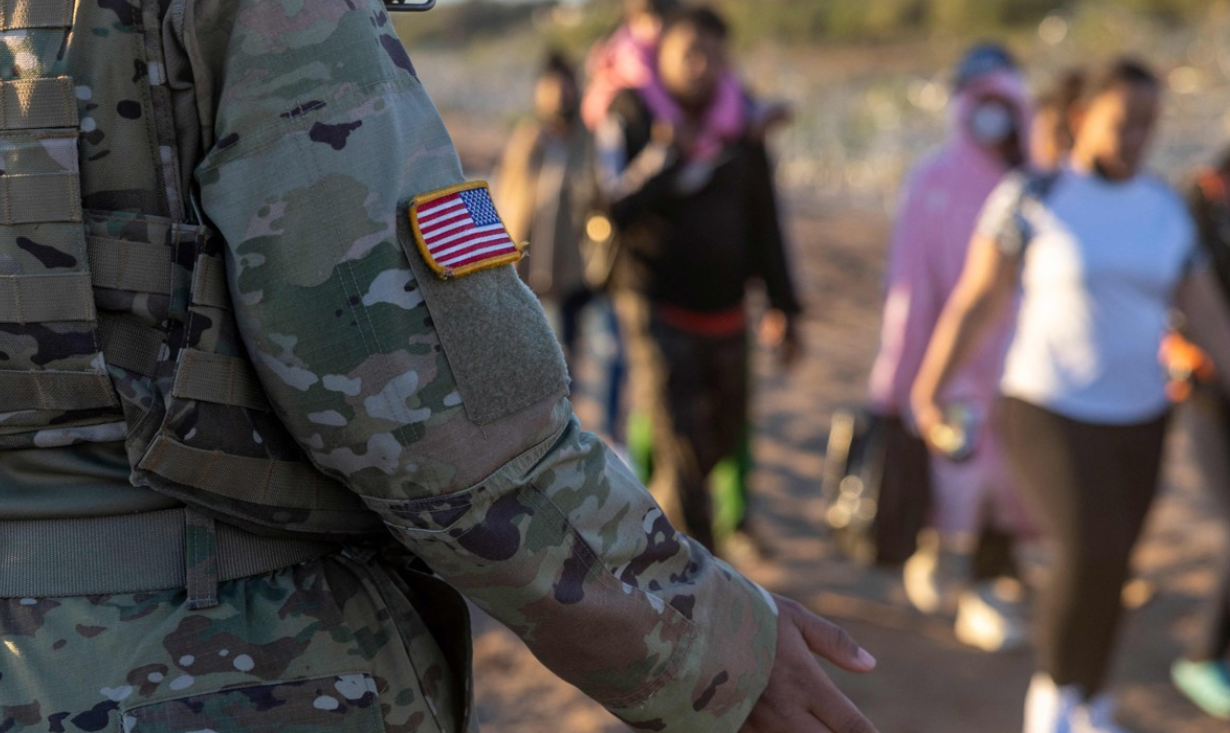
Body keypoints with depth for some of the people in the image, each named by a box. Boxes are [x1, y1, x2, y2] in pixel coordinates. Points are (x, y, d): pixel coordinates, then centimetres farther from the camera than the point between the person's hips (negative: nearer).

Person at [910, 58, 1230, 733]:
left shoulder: (1166, 210, 4)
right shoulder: (1030, 197, -9)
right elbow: (975, 300, -6)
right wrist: (929, 390, -4)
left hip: (1138, 420, 5)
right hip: (1050, 413, -5)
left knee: (1106, 568, 12)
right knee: (1092, 556, -20)